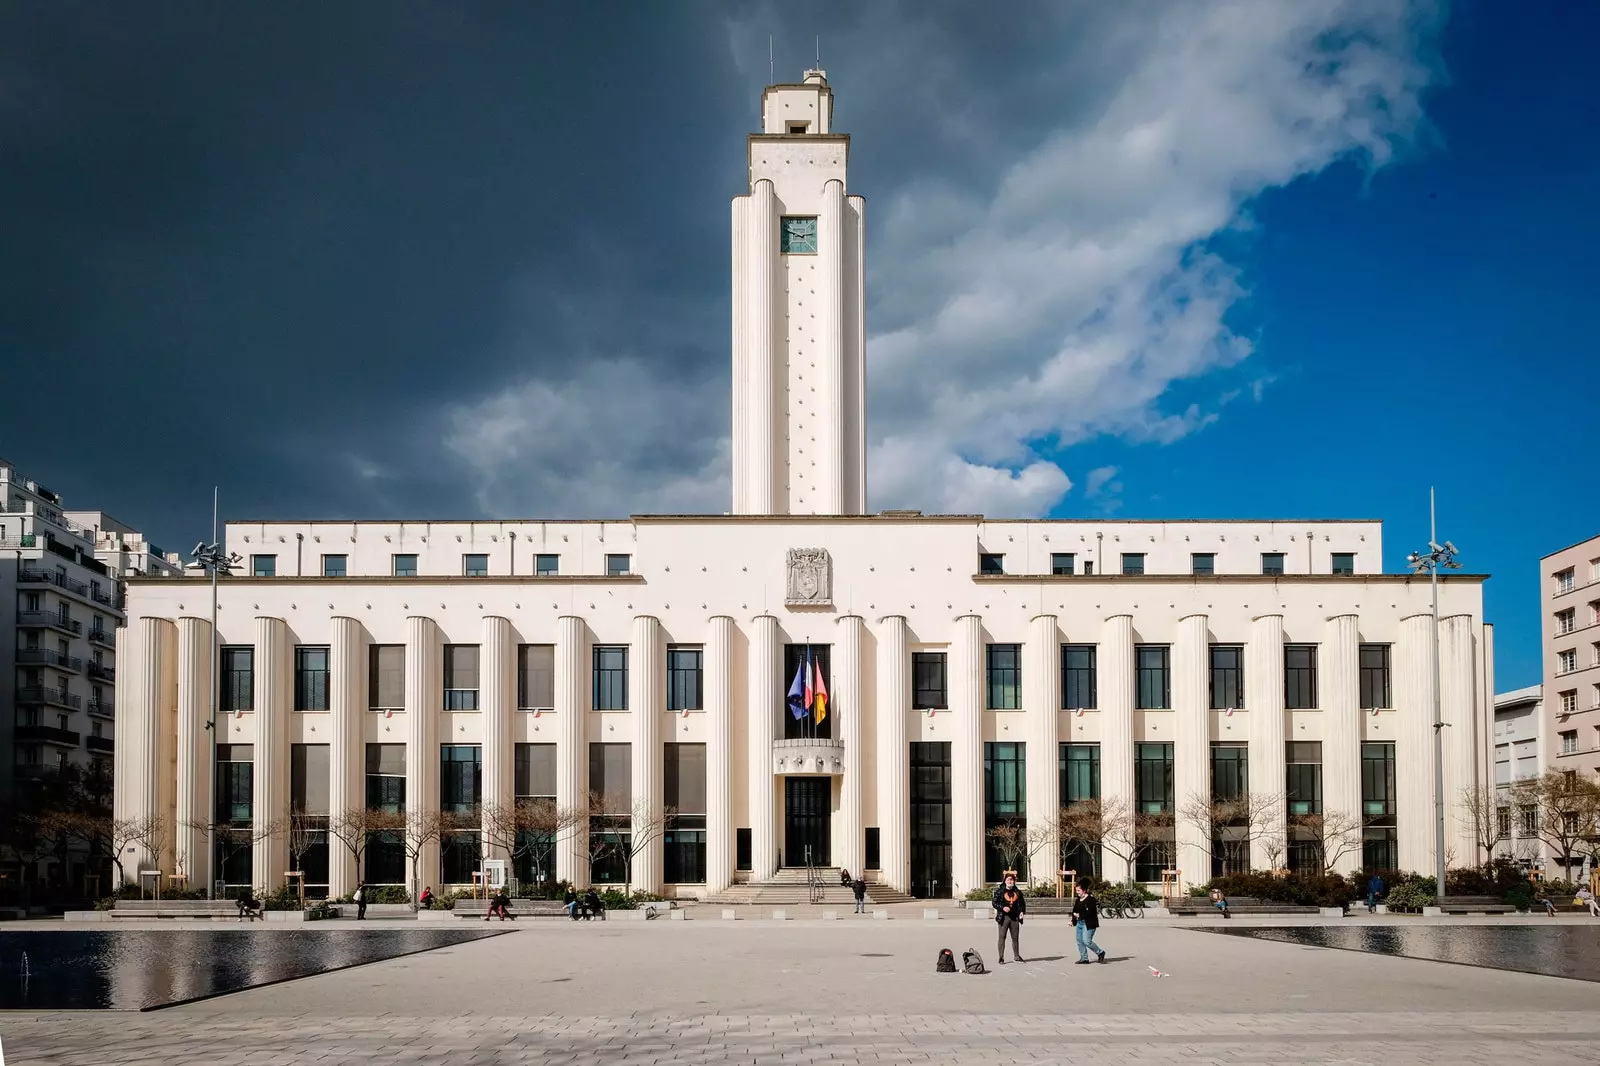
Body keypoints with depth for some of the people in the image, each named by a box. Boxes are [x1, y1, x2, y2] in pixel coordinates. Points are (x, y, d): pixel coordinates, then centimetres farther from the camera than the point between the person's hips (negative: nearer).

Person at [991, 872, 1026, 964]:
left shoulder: (1018, 892, 11)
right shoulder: (999, 891, 1)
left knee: (1015, 937, 10)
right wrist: (1002, 908, -16)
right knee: (1002, 937, -4)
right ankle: (1001, 958, -2)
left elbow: (1022, 903, 19)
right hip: (1003, 917, -3)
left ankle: (1017, 956, 23)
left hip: (1015, 918, 4)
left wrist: (1022, 911, 1)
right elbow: (994, 903, -2)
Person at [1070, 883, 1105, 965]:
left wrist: (1079, 915, -19)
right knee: (1080, 941, 6)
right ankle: (1084, 959, 14)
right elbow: (1075, 910, 17)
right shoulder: (1078, 900, 12)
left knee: (1087, 941, -11)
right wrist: (1073, 920, 6)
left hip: (1088, 924, -9)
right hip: (1079, 923, 9)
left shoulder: (1090, 899, -14)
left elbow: (1090, 912, -22)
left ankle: (1100, 953, 9)